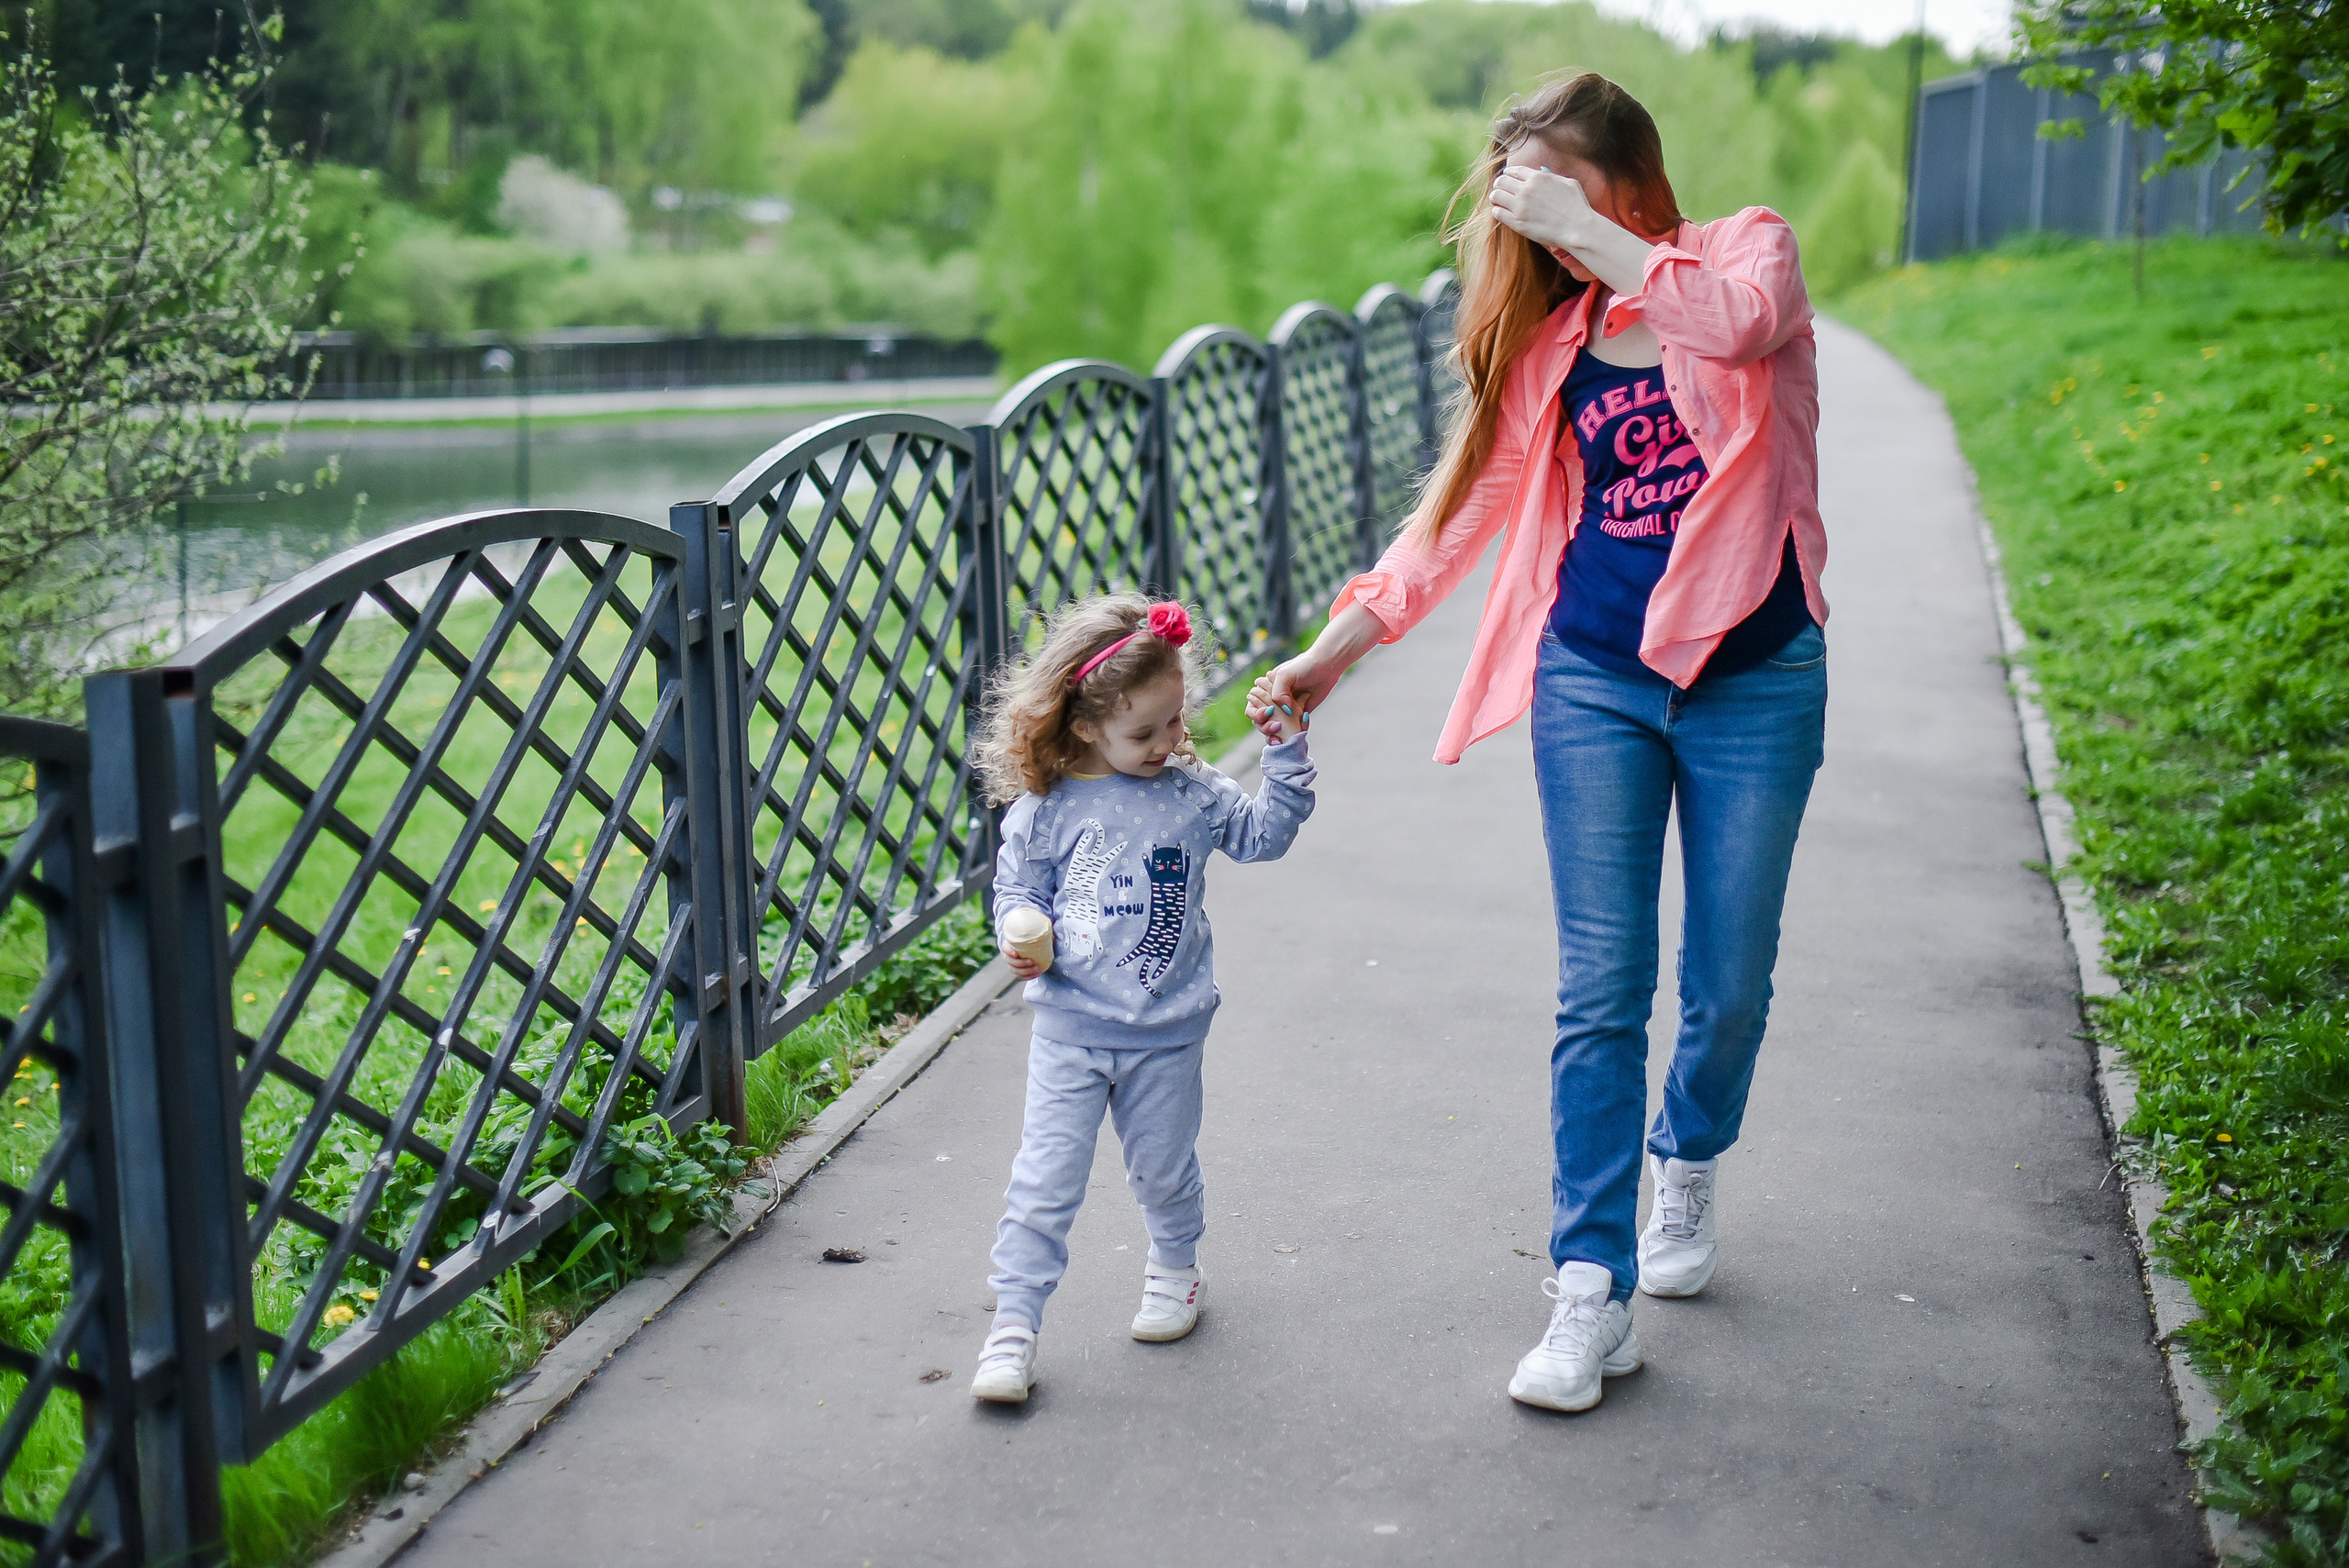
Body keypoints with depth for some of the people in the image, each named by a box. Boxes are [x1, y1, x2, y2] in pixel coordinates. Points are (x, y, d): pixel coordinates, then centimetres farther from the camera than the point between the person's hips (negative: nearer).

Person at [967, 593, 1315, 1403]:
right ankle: (1013, 1324, 3)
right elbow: (1016, 887, 1)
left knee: (1164, 1168, 17)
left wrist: (1286, 754, -9)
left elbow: (1265, 833, 1)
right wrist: (1021, 938, -19)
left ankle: (1175, 1268, 45)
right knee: (1045, 1178, -4)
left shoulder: (1192, 794, -1)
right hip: (1071, 1027, -2)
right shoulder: (1047, 807, -7)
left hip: (1167, 1032, 2)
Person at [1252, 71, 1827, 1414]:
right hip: (1595, 680, 2)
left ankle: (1688, 1170, 38)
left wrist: (1584, 231, -22)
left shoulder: (1752, 247, 0)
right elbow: (1466, 503, 8)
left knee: (1731, 982, 8)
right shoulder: (1549, 338, 10)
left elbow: (1743, 323, -25)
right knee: (1600, 988, -4)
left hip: (1754, 681, -2)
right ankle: (1594, 1292, 0)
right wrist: (1338, 648, 2)